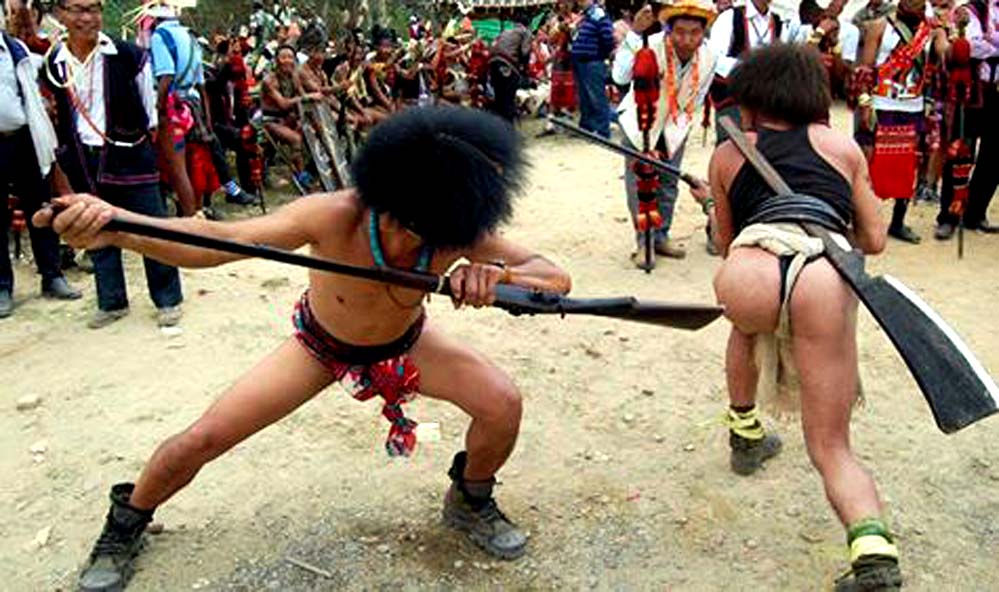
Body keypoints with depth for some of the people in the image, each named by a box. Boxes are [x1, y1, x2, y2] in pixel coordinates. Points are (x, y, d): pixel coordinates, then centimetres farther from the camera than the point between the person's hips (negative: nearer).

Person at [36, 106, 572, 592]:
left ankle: (470, 501, 17)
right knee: (205, 437, -7)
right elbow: (214, 240, -45)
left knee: (502, 403, -16)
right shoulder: (335, 216, -39)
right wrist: (112, 226, -63)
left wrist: (495, 273, -51)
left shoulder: (457, 234, -32)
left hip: (404, 341, 2)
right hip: (320, 343, -1)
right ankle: (126, 522, 27)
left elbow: (556, 279, -29)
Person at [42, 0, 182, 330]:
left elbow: (149, 108, 2)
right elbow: (57, 120, 10)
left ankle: (168, 300, 13)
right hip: (84, 162, 4)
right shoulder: (53, 65, 1)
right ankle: (112, 302, 24)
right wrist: (62, 169, 9)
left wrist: (145, 143, 7)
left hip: (130, 156, -3)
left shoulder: (129, 56, -8)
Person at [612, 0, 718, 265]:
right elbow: (620, 77, -47)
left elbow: (696, 98, 0)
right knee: (638, 182, -6)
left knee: (669, 182, 12)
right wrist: (634, 34, -54)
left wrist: (681, 123, 0)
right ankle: (644, 242, 7)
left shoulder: (708, 58, -17)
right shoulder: (651, 46, -31)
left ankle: (661, 237, 27)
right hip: (641, 121, -4)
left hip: (675, 125, 4)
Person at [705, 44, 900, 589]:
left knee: (748, 323, 40)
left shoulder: (728, 154, 27)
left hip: (749, 273, 0)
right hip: (827, 282, 0)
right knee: (831, 447, 13)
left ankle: (745, 434, 45)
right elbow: (873, 241, 29)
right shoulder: (841, 145, 29)